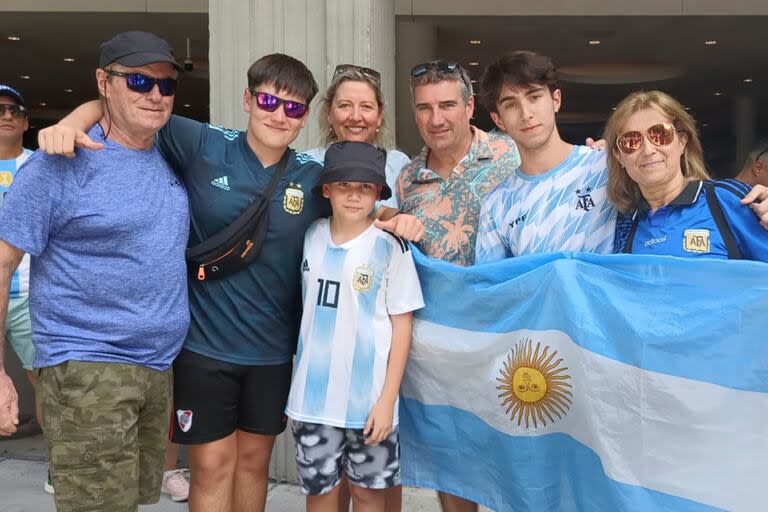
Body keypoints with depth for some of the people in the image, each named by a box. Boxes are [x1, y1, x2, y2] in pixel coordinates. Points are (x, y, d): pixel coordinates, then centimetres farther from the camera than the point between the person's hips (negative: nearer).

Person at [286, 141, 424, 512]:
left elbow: (402, 324, -5)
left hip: (368, 398, -3)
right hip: (313, 395, 3)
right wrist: (296, 387, 10)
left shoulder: (389, 248, -8)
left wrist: (387, 399, -8)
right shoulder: (310, 237, 2)